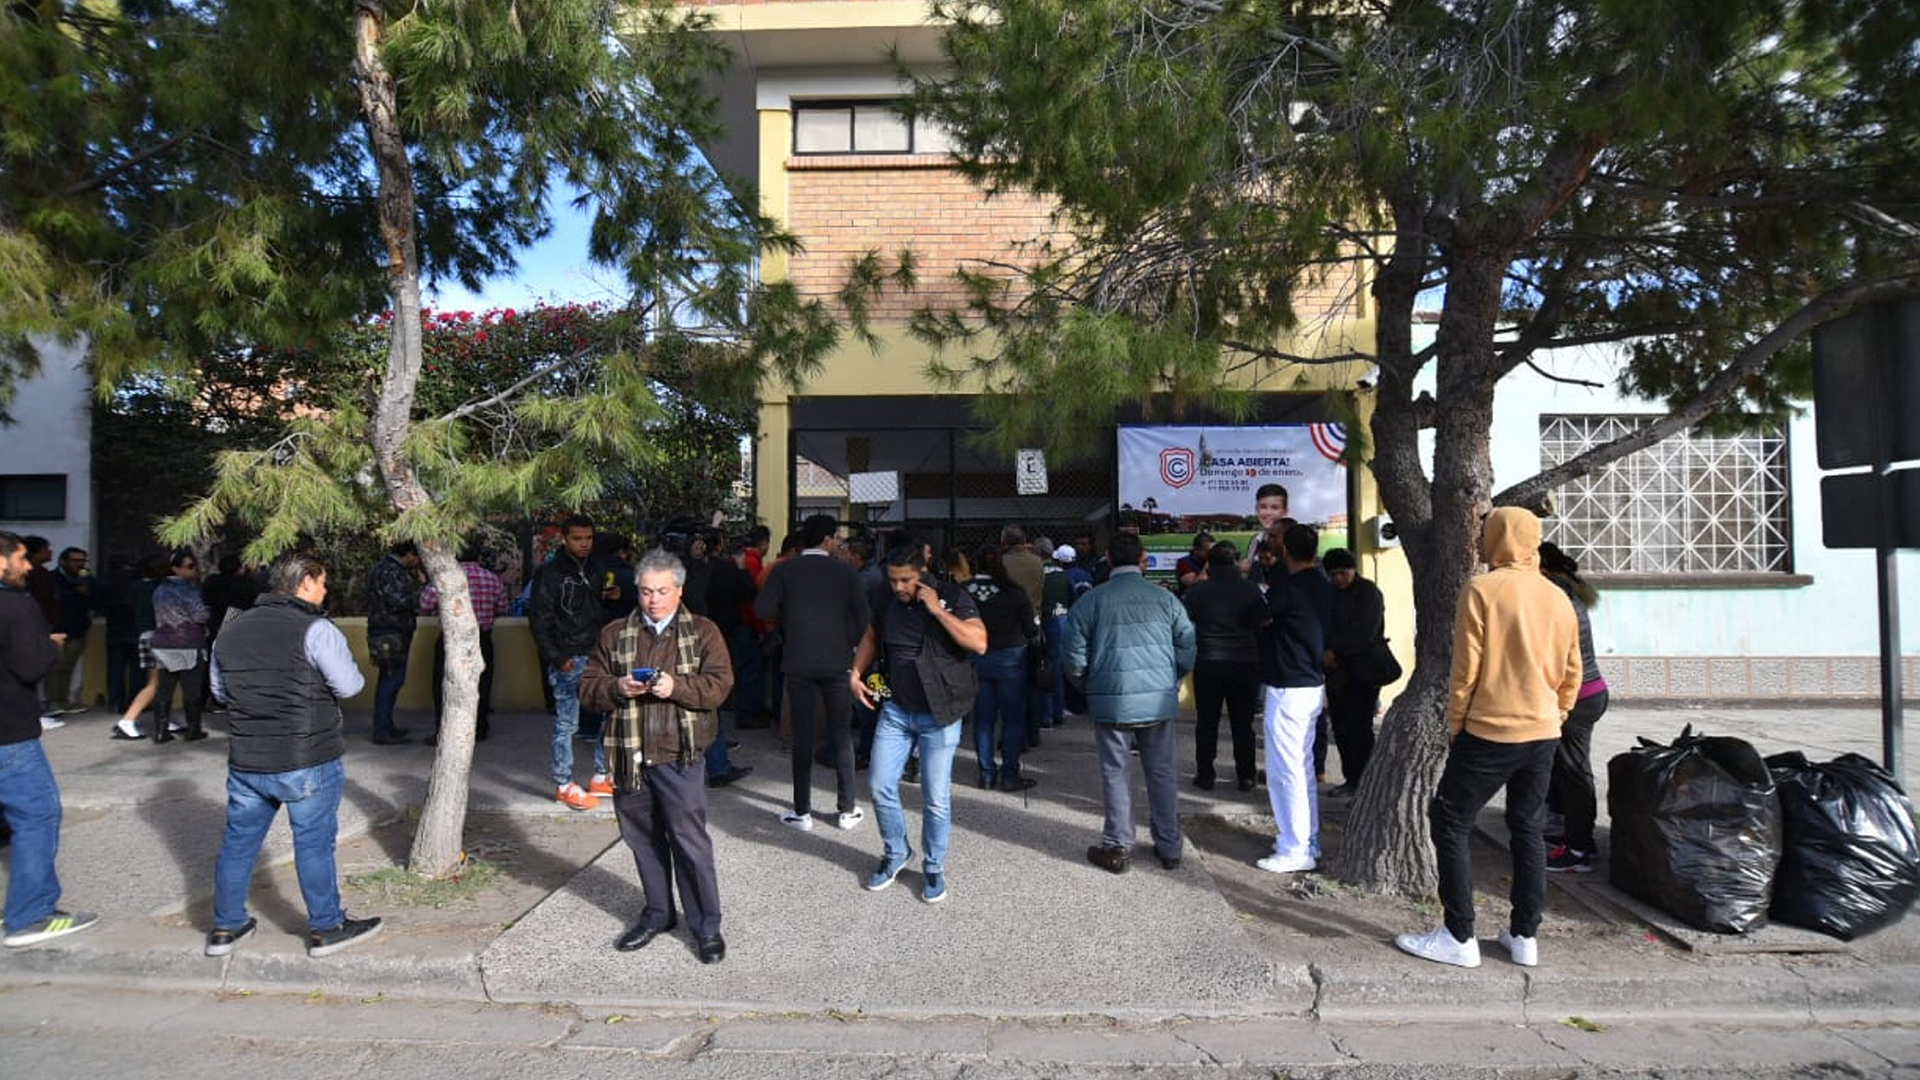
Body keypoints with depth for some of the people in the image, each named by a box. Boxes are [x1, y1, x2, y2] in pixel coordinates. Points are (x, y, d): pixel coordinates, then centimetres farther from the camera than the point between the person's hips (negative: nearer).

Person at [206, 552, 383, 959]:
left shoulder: (231, 630, 7)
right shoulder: (315, 629, -14)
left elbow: (219, 690, 17)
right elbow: (350, 685, -15)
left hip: (246, 761, 6)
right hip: (308, 761, -6)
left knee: (238, 841, 18)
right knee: (314, 843, 4)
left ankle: (225, 927, 29)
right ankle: (327, 928, 15)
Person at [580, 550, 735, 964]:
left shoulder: (703, 631, 2)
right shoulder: (614, 634, 11)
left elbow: (720, 684, -6)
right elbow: (588, 686, 8)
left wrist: (676, 687, -22)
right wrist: (617, 688, -13)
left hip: (679, 756, -3)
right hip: (628, 755, 4)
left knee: (689, 839, -2)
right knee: (644, 838, 14)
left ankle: (706, 924, 11)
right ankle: (657, 913, 33)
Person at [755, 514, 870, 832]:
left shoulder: (784, 570, -2)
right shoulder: (846, 571, -2)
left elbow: (763, 609, -10)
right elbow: (863, 618, -4)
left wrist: (786, 625, 8)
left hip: (799, 662, 0)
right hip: (837, 661, 0)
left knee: (803, 735, 7)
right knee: (842, 734, 9)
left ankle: (802, 812, 13)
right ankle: (847, 810, 15)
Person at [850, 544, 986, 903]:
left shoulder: (953, 598, -11)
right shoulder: (888, 603, 4)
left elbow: (979, 642, -24)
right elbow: (870, 637, 22)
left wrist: (937, 609, -25)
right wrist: (856, 673, 7)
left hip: (938, 714, -4)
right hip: (895, 710, 5)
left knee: (936, 798, 2)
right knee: (881, 786, 6)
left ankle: (934, 867, 24)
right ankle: (896, 853, 31)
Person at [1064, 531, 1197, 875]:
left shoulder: (1090, 601, -4)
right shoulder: (1165, 598, 0)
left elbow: (1075, 662, -3)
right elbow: (1188, 652, 1)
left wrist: (1090, 687, 16)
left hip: (1111, 701, -2)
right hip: (1159, 700, 2)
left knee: (1116, 774, 9)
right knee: (1162, 772, 14)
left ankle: (1117, 848, 17)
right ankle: (1169, 847, 24)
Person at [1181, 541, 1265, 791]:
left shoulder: (1197, 590, -6)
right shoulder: (1251, 590, -4)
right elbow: (1264, 624, 4)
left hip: (1208, 664, -1)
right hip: (1245, 664, 1)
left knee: (1206, 722, 9)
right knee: (1242, 722, 11)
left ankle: (1205, 775, 13)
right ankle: (1245, 776, 16)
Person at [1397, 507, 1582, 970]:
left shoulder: (1482, 589, -12)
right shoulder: (1559, 598, 8)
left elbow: (1466, 669, -13)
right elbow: (1571, 674, 13)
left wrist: (1453, 727, -2)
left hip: (1490, 732, -7)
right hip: (1543, 734, 7)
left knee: (1448, 824, 3)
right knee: (1528, 830, 16)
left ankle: (1459, 937, 5)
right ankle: (1525, 936, 22)